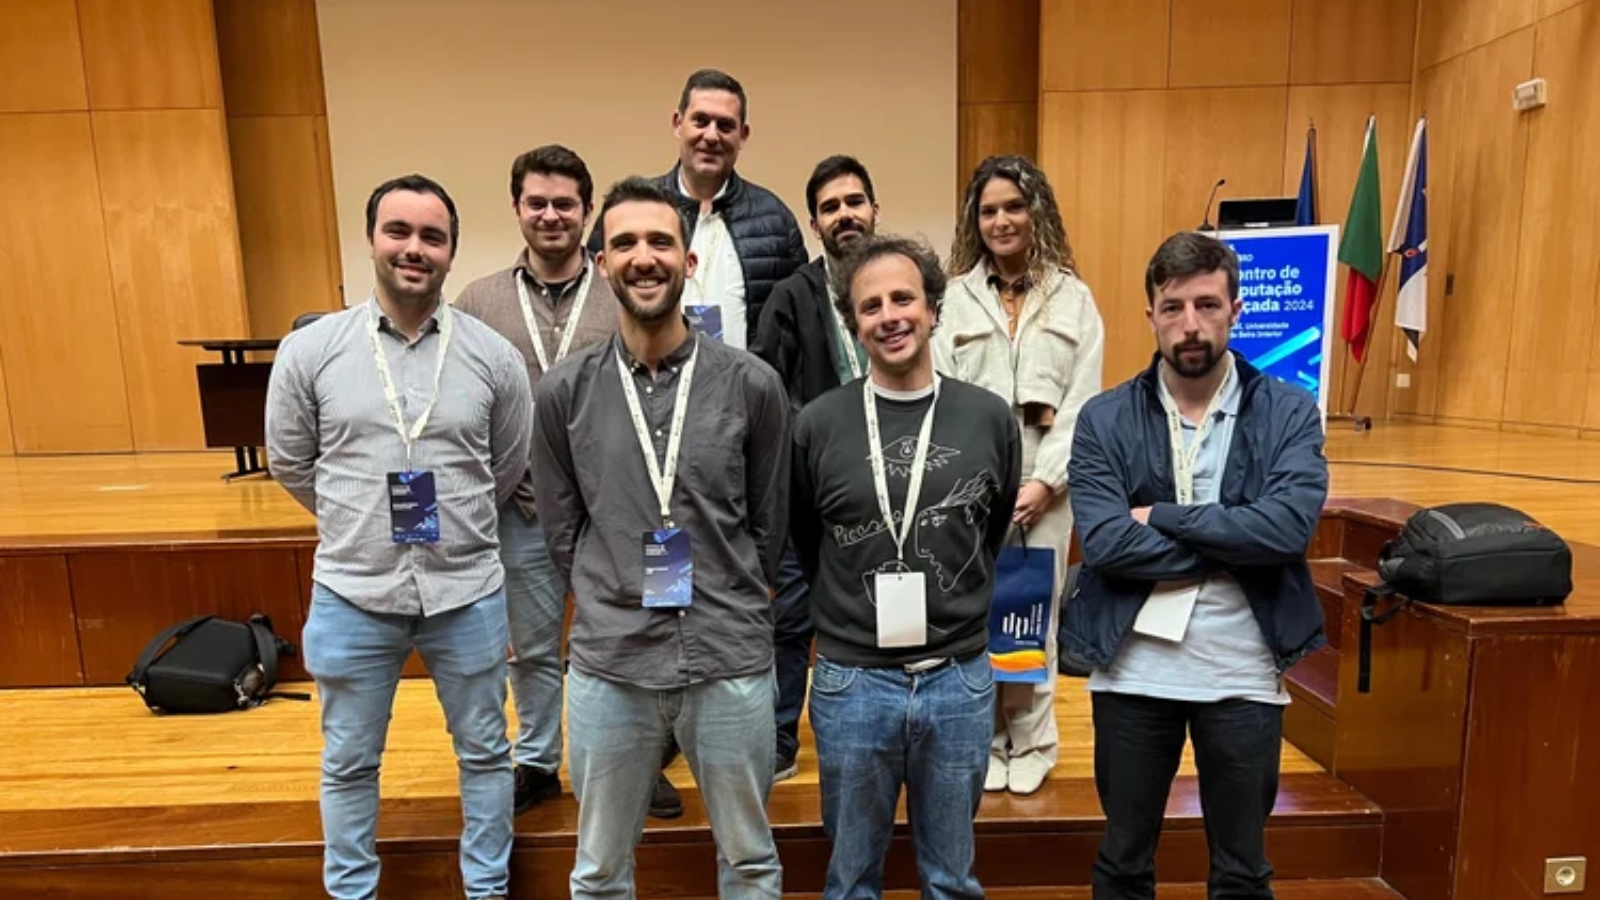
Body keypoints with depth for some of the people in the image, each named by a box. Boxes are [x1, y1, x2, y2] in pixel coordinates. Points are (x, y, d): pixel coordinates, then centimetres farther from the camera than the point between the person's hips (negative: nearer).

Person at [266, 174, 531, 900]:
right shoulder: (309, 350, -5)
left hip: (468, 593, 0)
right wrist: (359, 526, 11)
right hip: (351, 595, 0)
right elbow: (290, 464, 7)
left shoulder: (494, 355, -5)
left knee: (484, 752, 16)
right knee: (348, 763, 18)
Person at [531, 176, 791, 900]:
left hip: (731, 660, 0)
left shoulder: (752, 385, -5)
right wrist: (612, 610, 7)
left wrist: (729, 612, 9)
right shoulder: (563, 393, -2)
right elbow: (562, 531, 7)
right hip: (607, 663, 1)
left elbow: (769, 524, 4)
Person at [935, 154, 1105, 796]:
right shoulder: (955, 297, 5)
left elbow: (1082, 400, 1)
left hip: (1044, 482, 0)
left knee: (1036, 613, 6)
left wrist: (1044, 481, -8)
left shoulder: (1073, 297, 6)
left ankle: (1030, 741, 23)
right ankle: (985, 740, 20)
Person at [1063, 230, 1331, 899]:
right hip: (1133, 670, 0)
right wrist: (1234, 547, -15)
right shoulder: (1104, 418, -4)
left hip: (1244, 674, 1)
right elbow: (1105, 543, -16)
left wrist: (1162, 517, -16)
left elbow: (1289, 526, -17)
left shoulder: (1290, 412, -2)